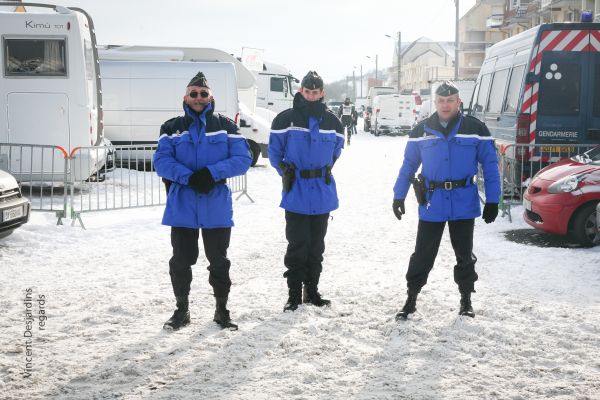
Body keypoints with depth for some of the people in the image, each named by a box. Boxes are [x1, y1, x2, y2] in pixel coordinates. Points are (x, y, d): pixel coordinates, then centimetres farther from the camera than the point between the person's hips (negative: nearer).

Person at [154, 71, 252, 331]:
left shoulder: (225, 126, 5)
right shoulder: (172, 128, 6)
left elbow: (243, 159, -3)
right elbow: (161, 161, -5)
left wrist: (212, 173, -17)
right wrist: (189, 177, -19)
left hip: (217, 206, 0)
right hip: (182, 206, 0)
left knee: (219, 261, 8)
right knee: (181, 260, 7)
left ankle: (222, 309, 24)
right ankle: (182, 309, 24)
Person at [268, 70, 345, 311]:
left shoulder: (332, 122, 4)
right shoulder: (286, 119, -5)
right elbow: (274, 151, 5)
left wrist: (326, 169, 13)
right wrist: (284, 170, -2)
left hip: (322, 194, 3)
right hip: (296, 193, -3)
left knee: (316, 246, 11)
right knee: (297, 245, -3)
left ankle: (312, 291, 22)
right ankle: (294, 294, 7)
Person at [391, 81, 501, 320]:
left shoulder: (475, 130, -1)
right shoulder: (422, 131, 4)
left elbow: (490, 166, 0)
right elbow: (408, 166, 9)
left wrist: (492, 201, -3)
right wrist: (398, 196, 5)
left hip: (464, 203, 0)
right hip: (431, 203, 1)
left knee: (464, 255, 12)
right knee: (422, 255, 3)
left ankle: (466, 300, 26)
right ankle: (411, 300, 14)